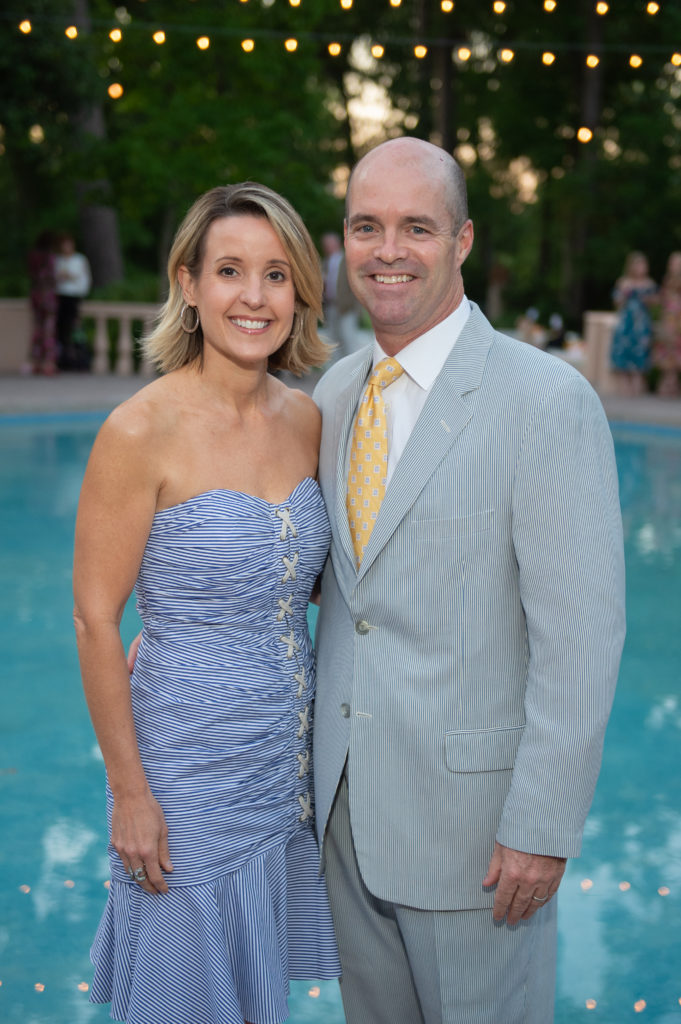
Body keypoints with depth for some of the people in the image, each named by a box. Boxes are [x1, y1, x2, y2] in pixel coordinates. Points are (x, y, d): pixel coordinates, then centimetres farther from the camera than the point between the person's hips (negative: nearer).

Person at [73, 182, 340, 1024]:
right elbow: (94, 621, -14)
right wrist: (128, 791, -13)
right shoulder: (141, 433, -17)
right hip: (189, 760, -5)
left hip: (290, 757, 6)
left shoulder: (307, 421, 1)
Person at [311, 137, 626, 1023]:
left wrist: (543, 827, -18)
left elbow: (580, 636, -18)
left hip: (469, 808, -6)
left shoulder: (547, 401, -16)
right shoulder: (335, 392, 6)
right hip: (345, 800, 6)